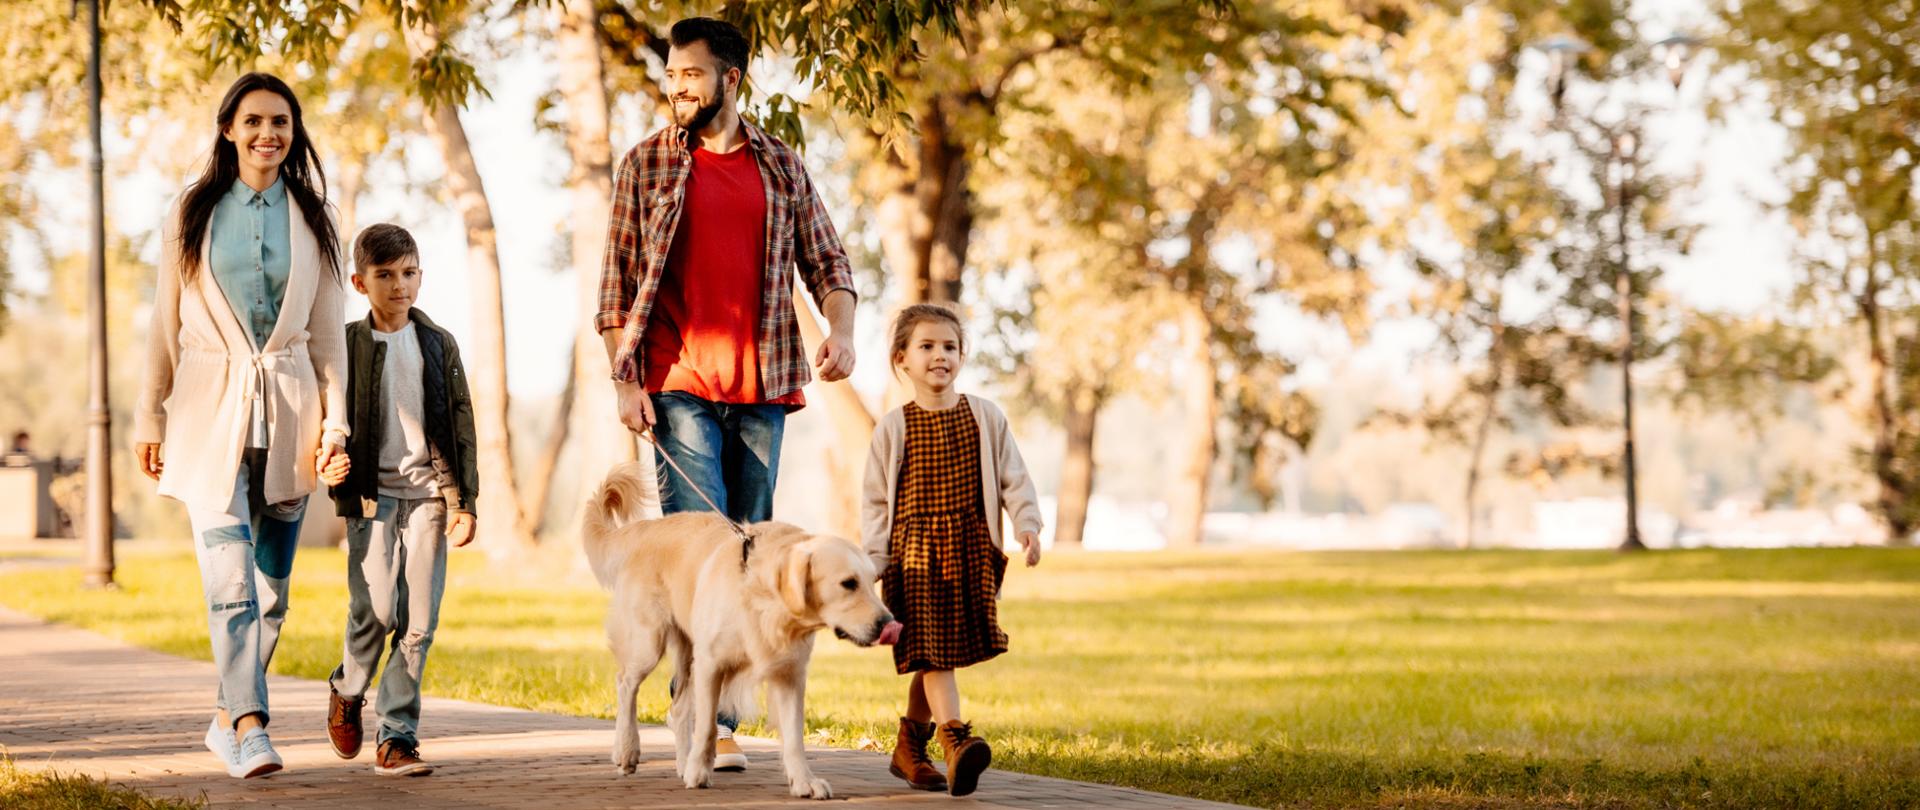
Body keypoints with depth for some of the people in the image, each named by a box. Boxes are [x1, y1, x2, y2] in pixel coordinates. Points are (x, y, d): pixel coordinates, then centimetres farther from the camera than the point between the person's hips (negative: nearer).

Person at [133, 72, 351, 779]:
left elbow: (328, 331, 9)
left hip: (288, 411, 2)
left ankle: (228, 718, 19)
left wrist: (335, 424, 2)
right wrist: (150, 416, 6)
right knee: (230, 578, -15)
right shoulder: (192, 215, 5)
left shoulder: (311, 220, 8)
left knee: (271, 584, 5)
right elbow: (166, 324, 8)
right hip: (211, 409, -2)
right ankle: (251, 726, -20)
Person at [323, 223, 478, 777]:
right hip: (372, 495, -2)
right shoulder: (347, 345, 3)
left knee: (418, 621, -3)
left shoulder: (439, 345, 10)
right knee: (376, 609, -12)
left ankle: (396, 737, 3)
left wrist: (463, 500, 4)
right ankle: (347, 690, 18)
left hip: (427, 494, 2)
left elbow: (460, 426, 10)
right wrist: (341, 488, -11)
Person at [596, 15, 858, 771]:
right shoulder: (645, 164, 5)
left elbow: (826, 261, 12)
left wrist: (841, 330, -7)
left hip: (762, 388, 3)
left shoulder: (781, 166, 10)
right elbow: (616, 281, 4)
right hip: (678, 386, -3)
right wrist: (623, 378, -5)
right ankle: (709, 717, -14)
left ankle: (715, 713, 14)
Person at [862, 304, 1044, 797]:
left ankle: (909, 748, 21)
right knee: (931, 651, -13)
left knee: (939, 658, 6)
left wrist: (1027, 523, -7)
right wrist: (873, 561, -2)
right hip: (914, 551, -2)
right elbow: (876, 500, 4)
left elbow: (1013, 478, 8)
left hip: (971, 549, 2)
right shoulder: (894, 428, 2)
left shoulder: (986, 417, 6)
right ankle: (956, 743, -23)